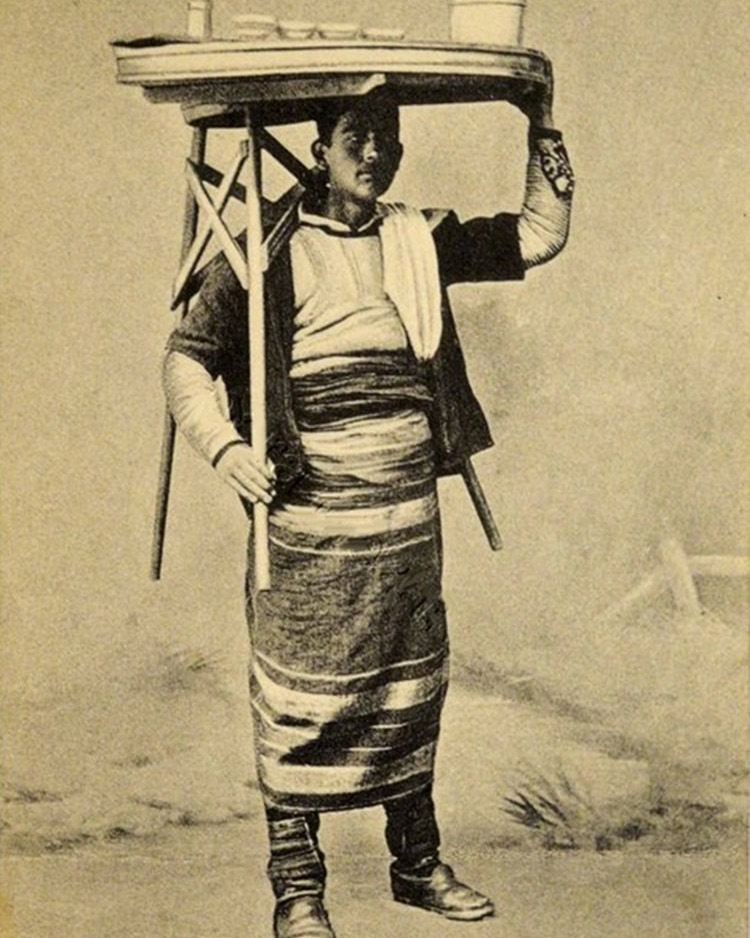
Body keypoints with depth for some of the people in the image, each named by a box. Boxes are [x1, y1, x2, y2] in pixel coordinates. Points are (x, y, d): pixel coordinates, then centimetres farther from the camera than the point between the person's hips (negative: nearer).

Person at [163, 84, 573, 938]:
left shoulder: (421, 242, 10)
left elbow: (540, 234, 14)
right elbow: (187, 356, -4)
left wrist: (542, 127, 7)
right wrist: (223, 446, -18)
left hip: (409, 516, 5)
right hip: (307, 522, -5)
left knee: (411, 693, 16)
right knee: (300, 705, 3)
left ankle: (417, 865, 32)